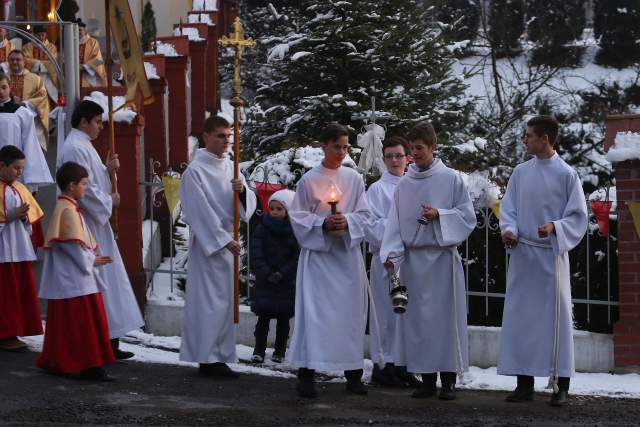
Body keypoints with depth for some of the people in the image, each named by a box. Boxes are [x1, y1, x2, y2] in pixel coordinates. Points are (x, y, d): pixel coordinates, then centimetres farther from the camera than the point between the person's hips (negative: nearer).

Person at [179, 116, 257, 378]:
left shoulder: (230, 168, 10)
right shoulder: (195, 171, -10)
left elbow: (249, 204, 7)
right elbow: (201, 212, -14)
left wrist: (242, 190, -15)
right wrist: (224, 240, -17)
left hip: (228, 242, 7)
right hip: (207, 244, -7)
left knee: (225, 302, 8)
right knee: (209, 302, -6)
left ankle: (220, 357, 13)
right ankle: (207, 359, -2)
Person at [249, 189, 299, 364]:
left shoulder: (295, 231, -2)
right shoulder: (262, 229, 1)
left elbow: (298, 257, -6)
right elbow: (256, 254, -4)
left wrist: (282, 274, -15)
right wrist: (267, 274, -14)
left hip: (287, 282, 0)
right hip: (265, 282, 0)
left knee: (283, 319, 6)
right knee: (263, 317, -2)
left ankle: (279, 351, 14)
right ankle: (259, 351, 2)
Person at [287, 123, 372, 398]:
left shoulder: (354, 179, 7)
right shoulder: (309, 180, 1)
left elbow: (364, 215, 8)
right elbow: (298, 217, 2)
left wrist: (347, 221, -12)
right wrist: (322, 224, -15)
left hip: (347, 254, 2)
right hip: (317, 253, -2)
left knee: (350, 311, 3)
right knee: (313, 310, -9)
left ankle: (353, 373, 10)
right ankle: (306, 373, -9)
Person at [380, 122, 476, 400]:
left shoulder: (451, 179, 0)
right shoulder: (404, 184, 8)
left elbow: (467, 216, 1)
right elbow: (395, 222, 5)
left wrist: (439, 215, -14)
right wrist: (392, 253, -8)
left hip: (442, 256, -3)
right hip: (413, 257, 3)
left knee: (445, 315, -3)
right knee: (418, 318, 3)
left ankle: (448, 380, 1)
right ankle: (427, 380, 9)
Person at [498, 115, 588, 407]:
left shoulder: (566, 174, -3)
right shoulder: (520, 173, 9)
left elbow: (578, 216, -2)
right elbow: (508, 208, 10)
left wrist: (555, 227, -19)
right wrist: (508, 229, -10)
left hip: (552, 254, -4)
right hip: (522, 253, 4)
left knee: (555, 316, -3)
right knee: (520, 317, 4)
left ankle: (561, 386, 2)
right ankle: (525, 383, 10)